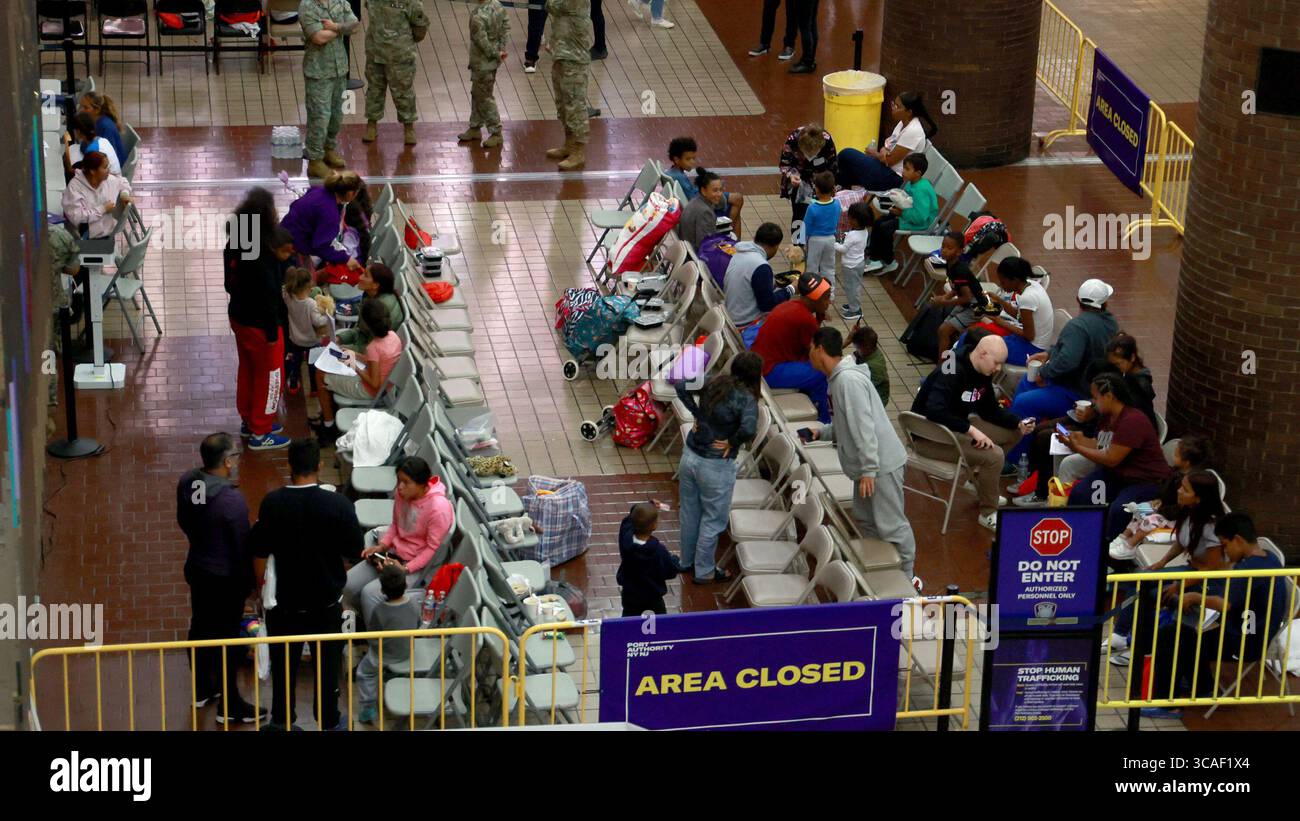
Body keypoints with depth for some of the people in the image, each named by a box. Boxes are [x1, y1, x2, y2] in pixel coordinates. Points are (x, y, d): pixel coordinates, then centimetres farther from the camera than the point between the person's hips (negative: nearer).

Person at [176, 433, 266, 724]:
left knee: (200, 626, 22)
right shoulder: (231, 499, -31)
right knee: (226, 637, 6)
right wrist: (248, 581, -5)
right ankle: (229, 705, 18)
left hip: (196, 567, 7)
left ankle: (202, 688, 40)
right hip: (225, 577, -7)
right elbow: (243, 545, -20)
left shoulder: (186, 483, -9)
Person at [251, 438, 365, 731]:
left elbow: (259, 553, -5)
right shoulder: (338, 504, -18)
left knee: (284, 661, 17)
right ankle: (329, 721, 27)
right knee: (327, 662, 15)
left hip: (284, 600, 1)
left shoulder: (271, 503, -13)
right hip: (326, 600, -1)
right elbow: (354, 553, -9)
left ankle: (281, 719, 30)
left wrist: (262, 585, 12)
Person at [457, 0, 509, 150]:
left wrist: (496, 54, -10)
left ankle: (496, 133, 13)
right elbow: (506, 27, 5)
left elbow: (483, 42, -25)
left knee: (485, 98, 5)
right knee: (476, 94, 22)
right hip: (493, 60, 9)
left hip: (483, 63, -9)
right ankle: (475, 128, 34)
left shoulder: (478, 17, -29)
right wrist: (502, 49, 3)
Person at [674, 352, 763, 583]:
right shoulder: (746, 399, -21)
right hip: (715, 467, -6)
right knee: (713, 520, 14)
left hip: (689, 456, 6)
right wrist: (732, 442, -17)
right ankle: (704, 572, 27)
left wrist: (696, 414, 4)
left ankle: (687, 562, 41)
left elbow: (681, 386, 3)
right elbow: (748, 429, -36)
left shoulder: (714, 383, -3)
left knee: (690, 513, 23)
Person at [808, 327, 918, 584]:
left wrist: (869, 470, -26)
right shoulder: (838, 378, 13)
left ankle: (907, 579, 7)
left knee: (891, 525, -4)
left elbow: (864, 426, -25)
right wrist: (821, 432, 7)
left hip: (882, 464, -11)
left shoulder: (848, 380, -20)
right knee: (865, 519, 18)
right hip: (867, 466, 11)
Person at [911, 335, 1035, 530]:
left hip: (955, 428, 10)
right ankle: (989, 513, -7)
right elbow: (935, 411, -39)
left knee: (1012, 433, 8)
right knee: (993, 454, -24)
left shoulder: (982, 373, 2)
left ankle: (977, 478, 16)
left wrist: (1018, 423, -3)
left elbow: (990, 410, 12)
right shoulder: (952, 372, -27)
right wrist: (971, 429, -37)